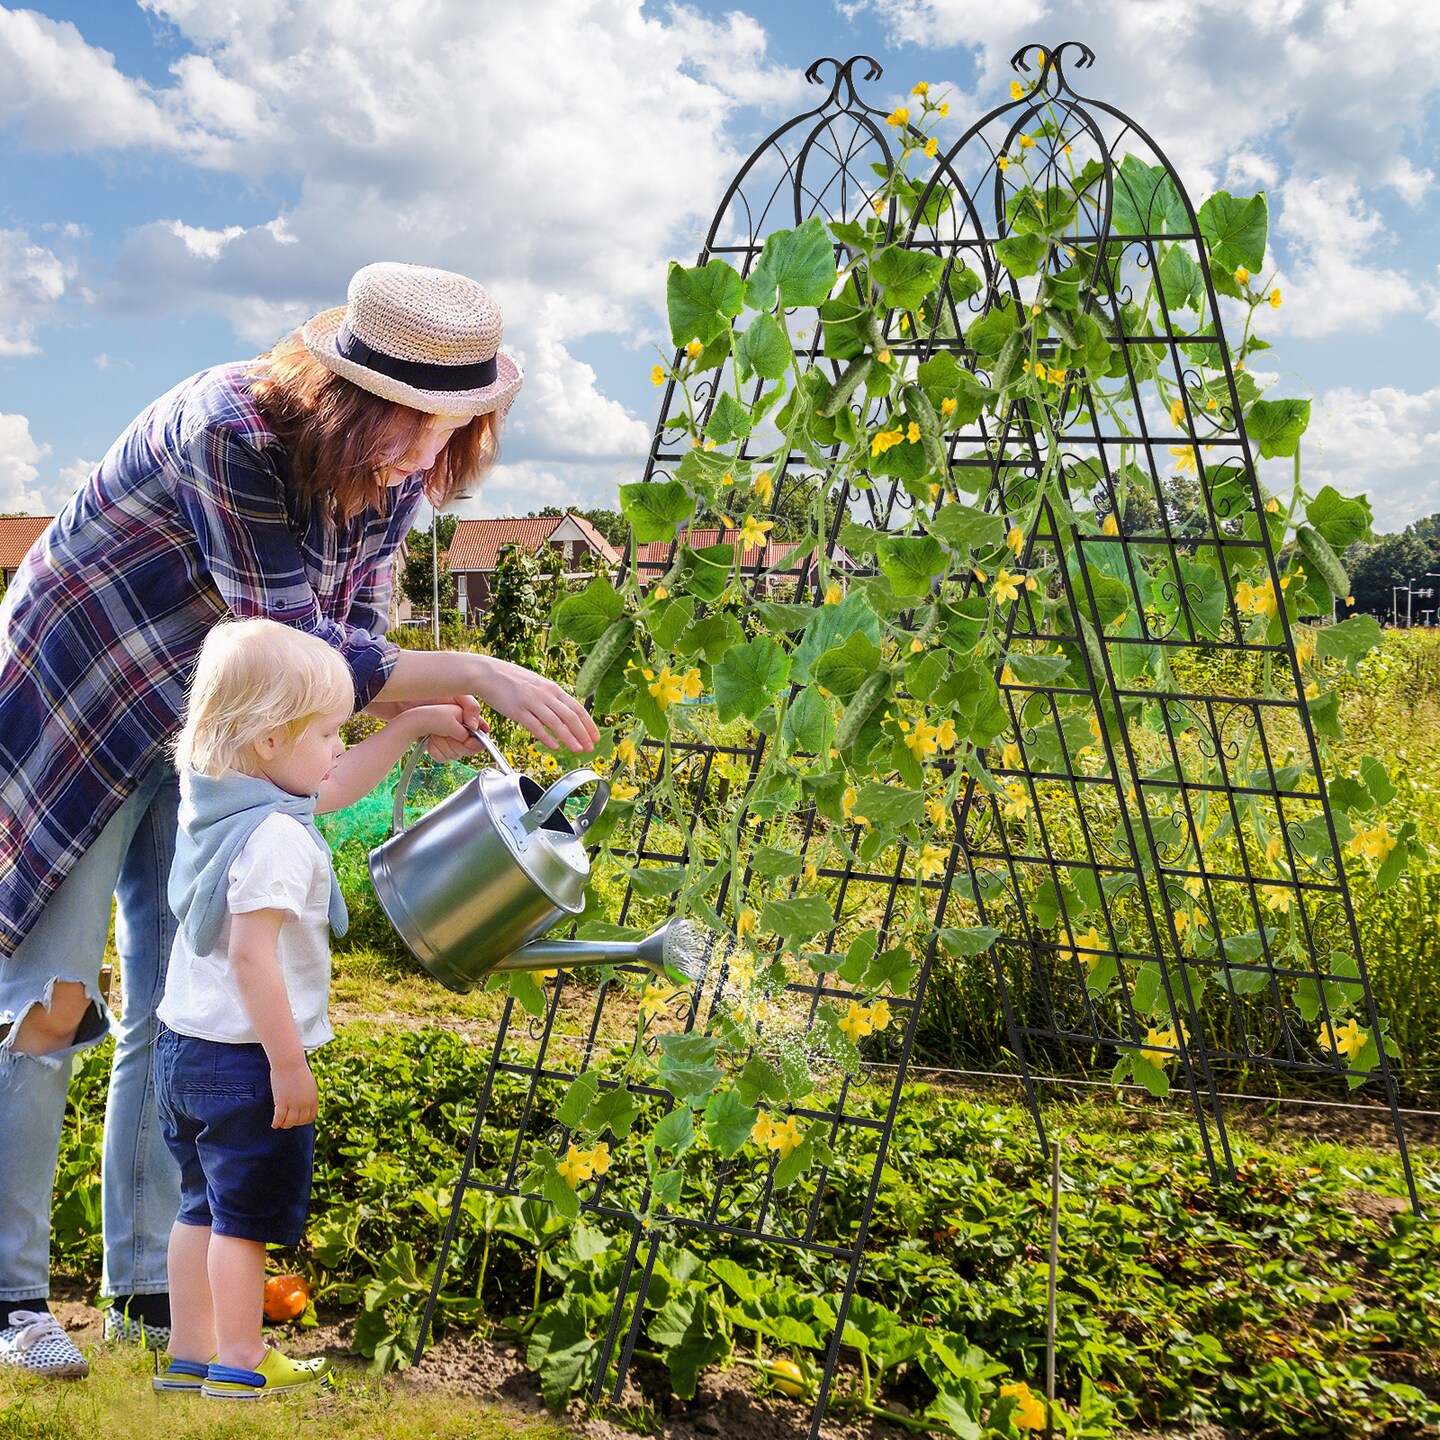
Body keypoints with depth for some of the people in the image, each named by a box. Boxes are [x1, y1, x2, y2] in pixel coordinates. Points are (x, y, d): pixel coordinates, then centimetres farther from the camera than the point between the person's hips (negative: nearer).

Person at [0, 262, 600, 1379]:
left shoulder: (390, 471, -9)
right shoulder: (230, 434, -31)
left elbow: (353, 638, -1)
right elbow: (294, 650, -31)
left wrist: (424, 714, -20)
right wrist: (479, 676, -33)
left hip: (207, 740, 6)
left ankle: (148, 1285, 18)